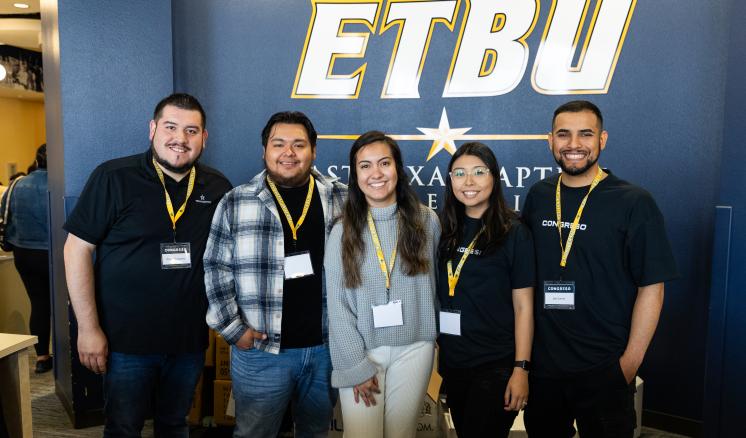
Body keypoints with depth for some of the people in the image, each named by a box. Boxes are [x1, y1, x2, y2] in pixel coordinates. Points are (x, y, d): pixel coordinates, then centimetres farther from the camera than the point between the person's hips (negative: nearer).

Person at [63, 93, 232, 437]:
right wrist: (88, 328, -10)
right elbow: (77, 249, -8)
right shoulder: (113, 178, -10)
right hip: (126, 341, -3)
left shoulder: (218, 188, 1)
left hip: (190, 342, 3)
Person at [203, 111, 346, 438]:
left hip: (328, 347, 2)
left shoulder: (343, 200, 1)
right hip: (260, 350, -1)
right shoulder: (235, 203, -2)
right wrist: (234, 329, -6)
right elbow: (216, 269, -1)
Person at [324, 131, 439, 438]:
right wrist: (355, 366, -8)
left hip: (413, 348, 1)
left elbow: (432, 284, 9)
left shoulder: (426, 221, -1)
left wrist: (432, 338, 8)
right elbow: (338, 306, -4)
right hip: (360, 350, -1)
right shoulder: (343, 231, -5)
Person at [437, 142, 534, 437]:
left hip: (496, 365, -4)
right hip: (452, 361, 5)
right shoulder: (446, 230, 3)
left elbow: (523, 306, -9)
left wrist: (521, 368, -12)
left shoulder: (513, 233, -9)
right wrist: (435, 346, 7)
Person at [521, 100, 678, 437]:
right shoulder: (538, 196, 3)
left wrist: (630, 361, -11)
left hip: (604, 369, -3)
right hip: (541, 362, 4)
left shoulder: (634, 203, -8)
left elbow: (651, 287, -8)